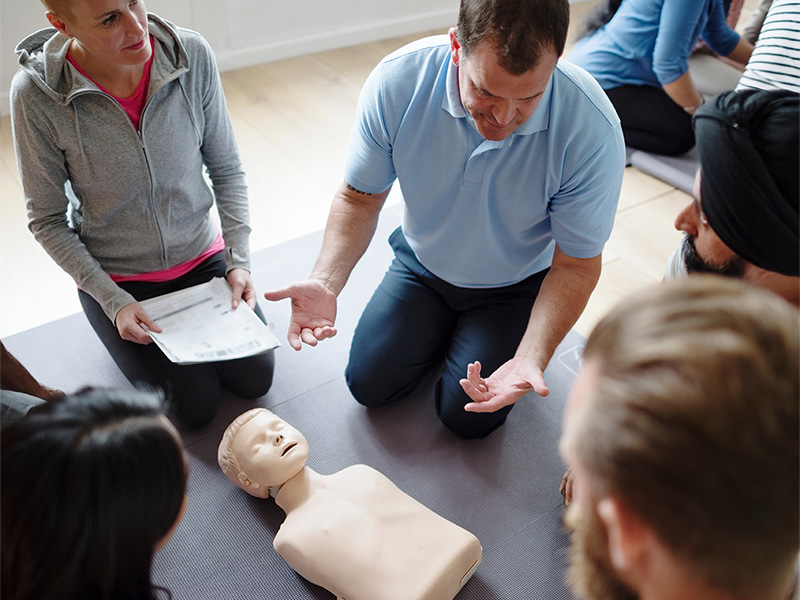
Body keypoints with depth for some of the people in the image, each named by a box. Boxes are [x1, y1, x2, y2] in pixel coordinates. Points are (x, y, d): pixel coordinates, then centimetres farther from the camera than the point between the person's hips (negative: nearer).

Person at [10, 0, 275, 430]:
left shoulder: (192, 55, -17)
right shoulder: (36, 93, -22)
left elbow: (226, 169, -5)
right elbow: (47, 220, -11)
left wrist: (239, 259, -12)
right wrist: (112, 301, -17)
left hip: (201, 257, 2)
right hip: (116, 278, -2)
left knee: (254, 380, 3)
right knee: (194, 408, -2)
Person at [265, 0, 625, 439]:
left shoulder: (593, 129, -33)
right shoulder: (398, 80, -27)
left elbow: (575, 265, -21)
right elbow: (360, 197, -13)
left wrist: (531, 358, -36)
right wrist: (325, 281, -30)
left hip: (515, 285, -2)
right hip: (422, 264, 3)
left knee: (467, 418, -6)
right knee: (369, 384, 1)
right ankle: (444, 328, 28)